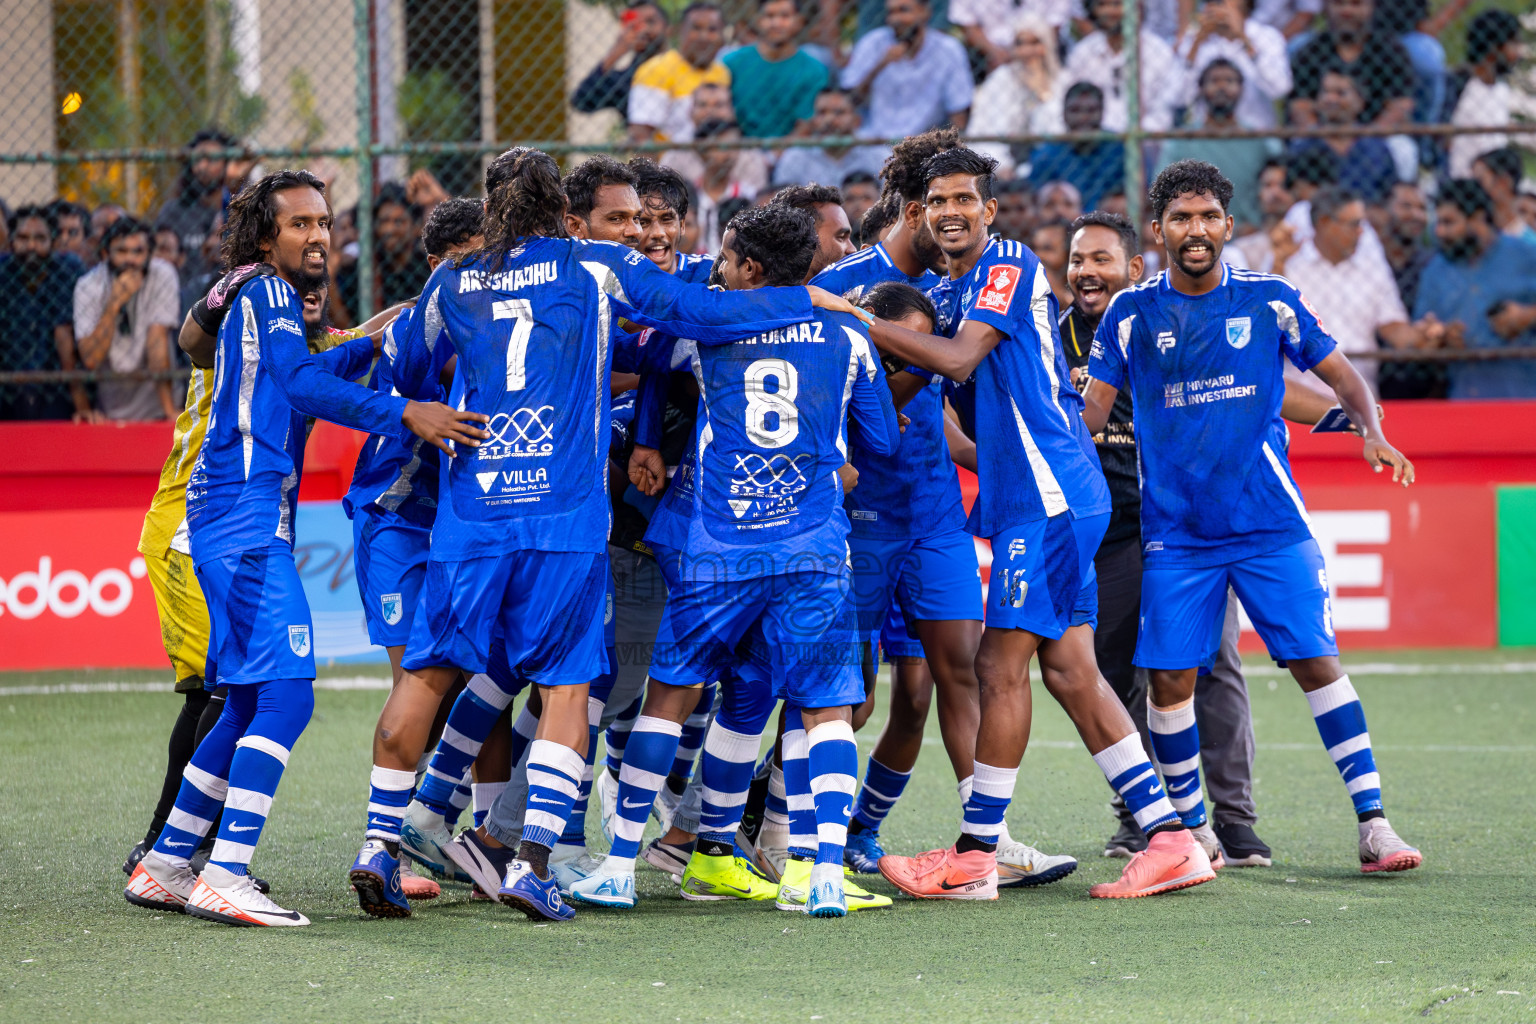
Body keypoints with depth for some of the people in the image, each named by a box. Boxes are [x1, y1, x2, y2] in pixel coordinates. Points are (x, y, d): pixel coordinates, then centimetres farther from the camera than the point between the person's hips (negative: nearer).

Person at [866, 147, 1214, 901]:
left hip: (1049, 497, -9)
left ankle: (976, 855, -6)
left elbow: (959, 358, -19)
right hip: (1036, 499, 9)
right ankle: (1170, 840, 7)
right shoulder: (946, 293, 19)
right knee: (1068, 671, 6)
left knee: (1001, 666, -8)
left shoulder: (1010, 266, -7)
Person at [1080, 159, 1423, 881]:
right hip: (1174, 535, 1)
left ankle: (1373, 822, -4)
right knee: (1168, 680, -3)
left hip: (1270, 524, -1)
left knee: (1316, 661, -7)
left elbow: (1339, 374, 9)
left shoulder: (1270, 300, 3)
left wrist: (1371, 431, -9)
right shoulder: (1129, 315, 4)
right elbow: (1092, 406, 7)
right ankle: (1190, 827, 14)